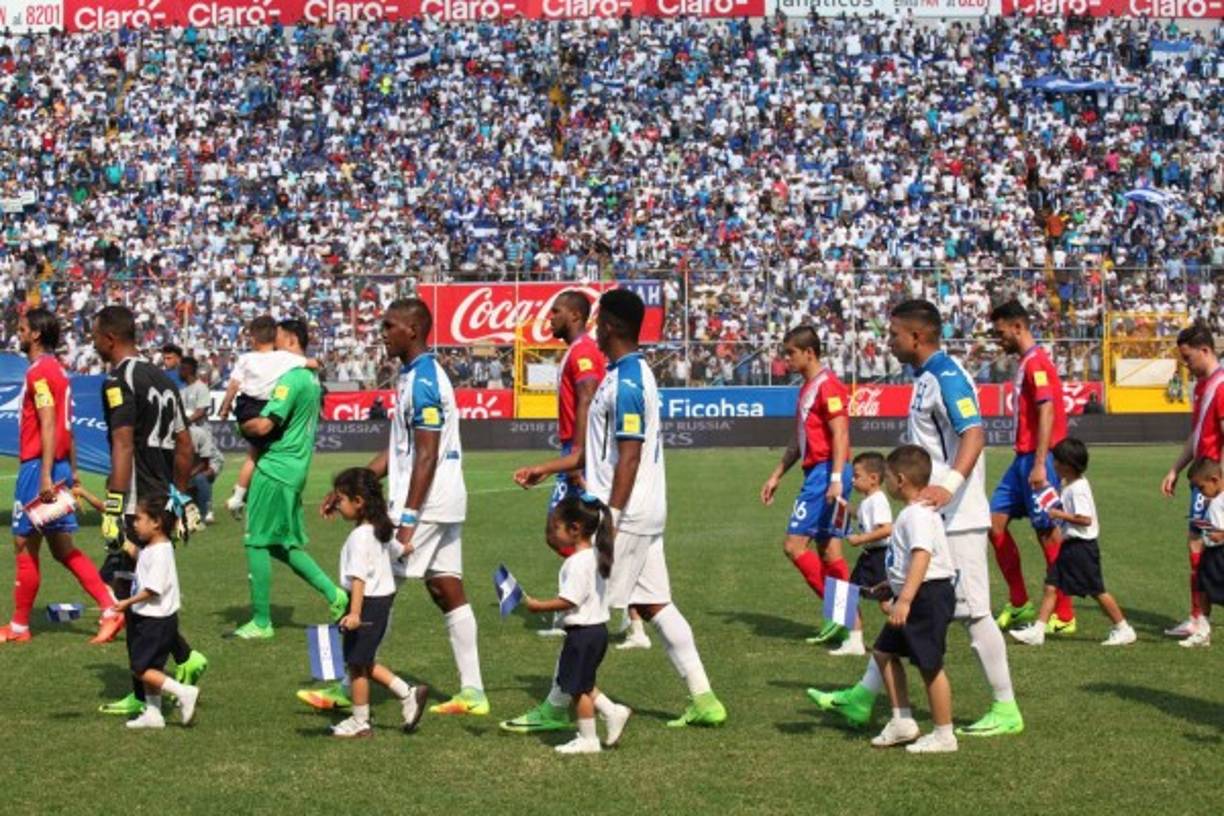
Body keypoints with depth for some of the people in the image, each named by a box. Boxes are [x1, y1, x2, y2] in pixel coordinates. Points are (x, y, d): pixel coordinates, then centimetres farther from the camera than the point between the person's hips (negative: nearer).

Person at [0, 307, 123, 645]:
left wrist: (45, 475, -24)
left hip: (39, 466, -9)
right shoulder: (56, 370, 16)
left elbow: (48, 425, -20)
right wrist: (71, 470, 22)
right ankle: (111, 610, 5)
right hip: (59, 467, 9)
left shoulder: (39, 372, -13)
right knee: (63, 548, 11)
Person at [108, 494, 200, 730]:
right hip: (150, 618, 10)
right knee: (150, 668, 14)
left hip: (157, 620, -10)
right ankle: (152, 713, 19)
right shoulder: (150, 549, 11)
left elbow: (153, 588, -25)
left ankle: (184, 692, -9)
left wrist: (128, 602, -21)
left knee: (141, 669, -8)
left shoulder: (160, 552, -20)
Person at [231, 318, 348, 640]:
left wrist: (245, 425, -2)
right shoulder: (311, 378, 14)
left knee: (257, 544, -2)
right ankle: (333, 594, 12)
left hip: (275, 469, -9)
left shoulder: (290, 378, -17)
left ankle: (261, 623, 2)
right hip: (295, 469, 9)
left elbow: (264, 425, -23)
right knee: (283, 544, 17)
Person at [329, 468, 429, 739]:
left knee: (356, 664, 2)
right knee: (363, 662, 18)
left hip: (367, 602, -10)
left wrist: (354, 613, -33)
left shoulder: (360, 536, -20)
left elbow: (359, 577, -27)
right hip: (383, 598, 10)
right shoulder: (382, 529, 7)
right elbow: (401, 548, 24)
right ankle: (408, 694, 15)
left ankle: (360, 722, 11)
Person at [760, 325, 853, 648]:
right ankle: (847, 623, 10)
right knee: (829, 551, 8)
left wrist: (836, 480, -26)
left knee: (794, 543, -11)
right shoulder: (808, 387, 18)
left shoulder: (827, 385, -12)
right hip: (816, 473, 10)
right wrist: (777, 475, 26)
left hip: (826, 473, -10)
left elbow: (840, 434, -19)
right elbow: (799, 440, 26)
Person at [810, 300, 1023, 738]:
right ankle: (863, 697, 19)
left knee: (973, 611, -4)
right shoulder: (927, 378, 13)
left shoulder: (948, 378, -17)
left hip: (956, 520, -10)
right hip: (930, 518, 10)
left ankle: (1006, 710, 5)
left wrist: (950, 484, -45)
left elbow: (974, 434, -31)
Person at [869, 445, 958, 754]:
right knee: (884, 651, 14)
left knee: (930, 664, -3)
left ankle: (944, 735, 6)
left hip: (928, 596, -11)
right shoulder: (914, 512, 15)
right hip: (912, 596, 11)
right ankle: (902, 722, 18)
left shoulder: (918, 515, -18)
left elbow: (922, 557, -30)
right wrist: (890, 589, 34)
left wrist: (905, 599, -36)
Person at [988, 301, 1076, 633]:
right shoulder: (1026, 362, 17)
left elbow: (1046, 413, -21)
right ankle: (1019, 604, 14)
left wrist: (1039, 465, -25)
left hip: (1036, 459, -10)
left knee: (1048, 534, -4)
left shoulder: (1036, 363, -13)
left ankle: (1064, 617, 3)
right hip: (1023, 457, 10)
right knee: (995, 521, 8)